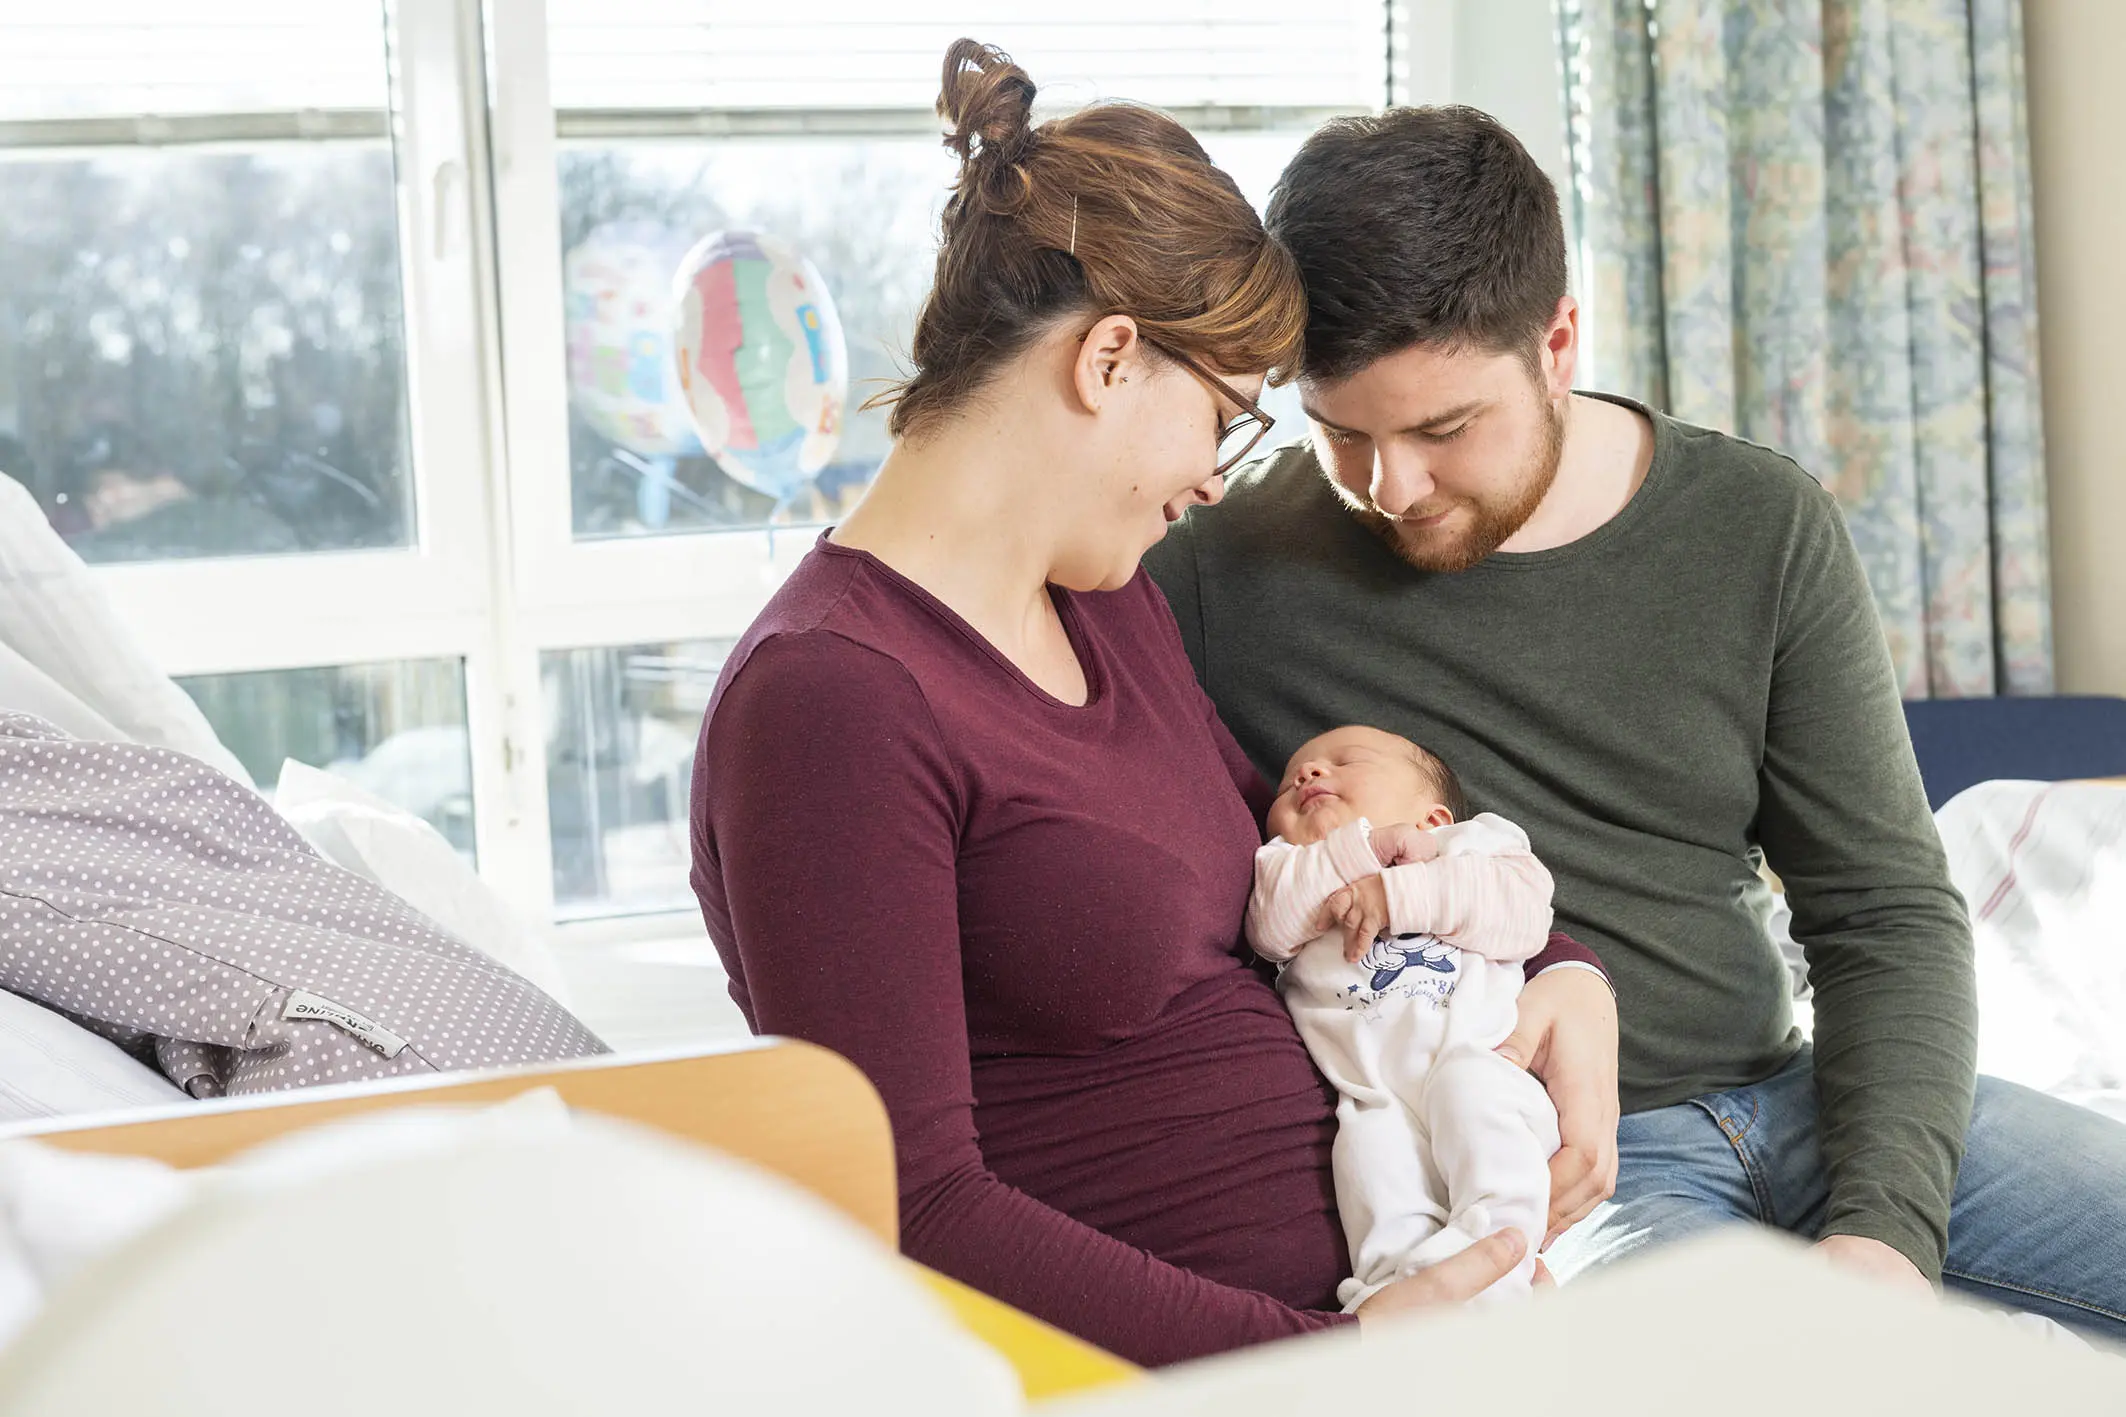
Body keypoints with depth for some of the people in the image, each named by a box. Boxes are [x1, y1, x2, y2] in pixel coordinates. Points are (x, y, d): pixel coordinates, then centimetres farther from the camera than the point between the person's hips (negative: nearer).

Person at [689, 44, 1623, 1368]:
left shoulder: (1111, 606, 11)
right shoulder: (829, 700, -17)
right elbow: (912, 1212, -21)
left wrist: (1561, 974, 8)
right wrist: (1324, 1355, -23)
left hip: (1361, 1289, 8)